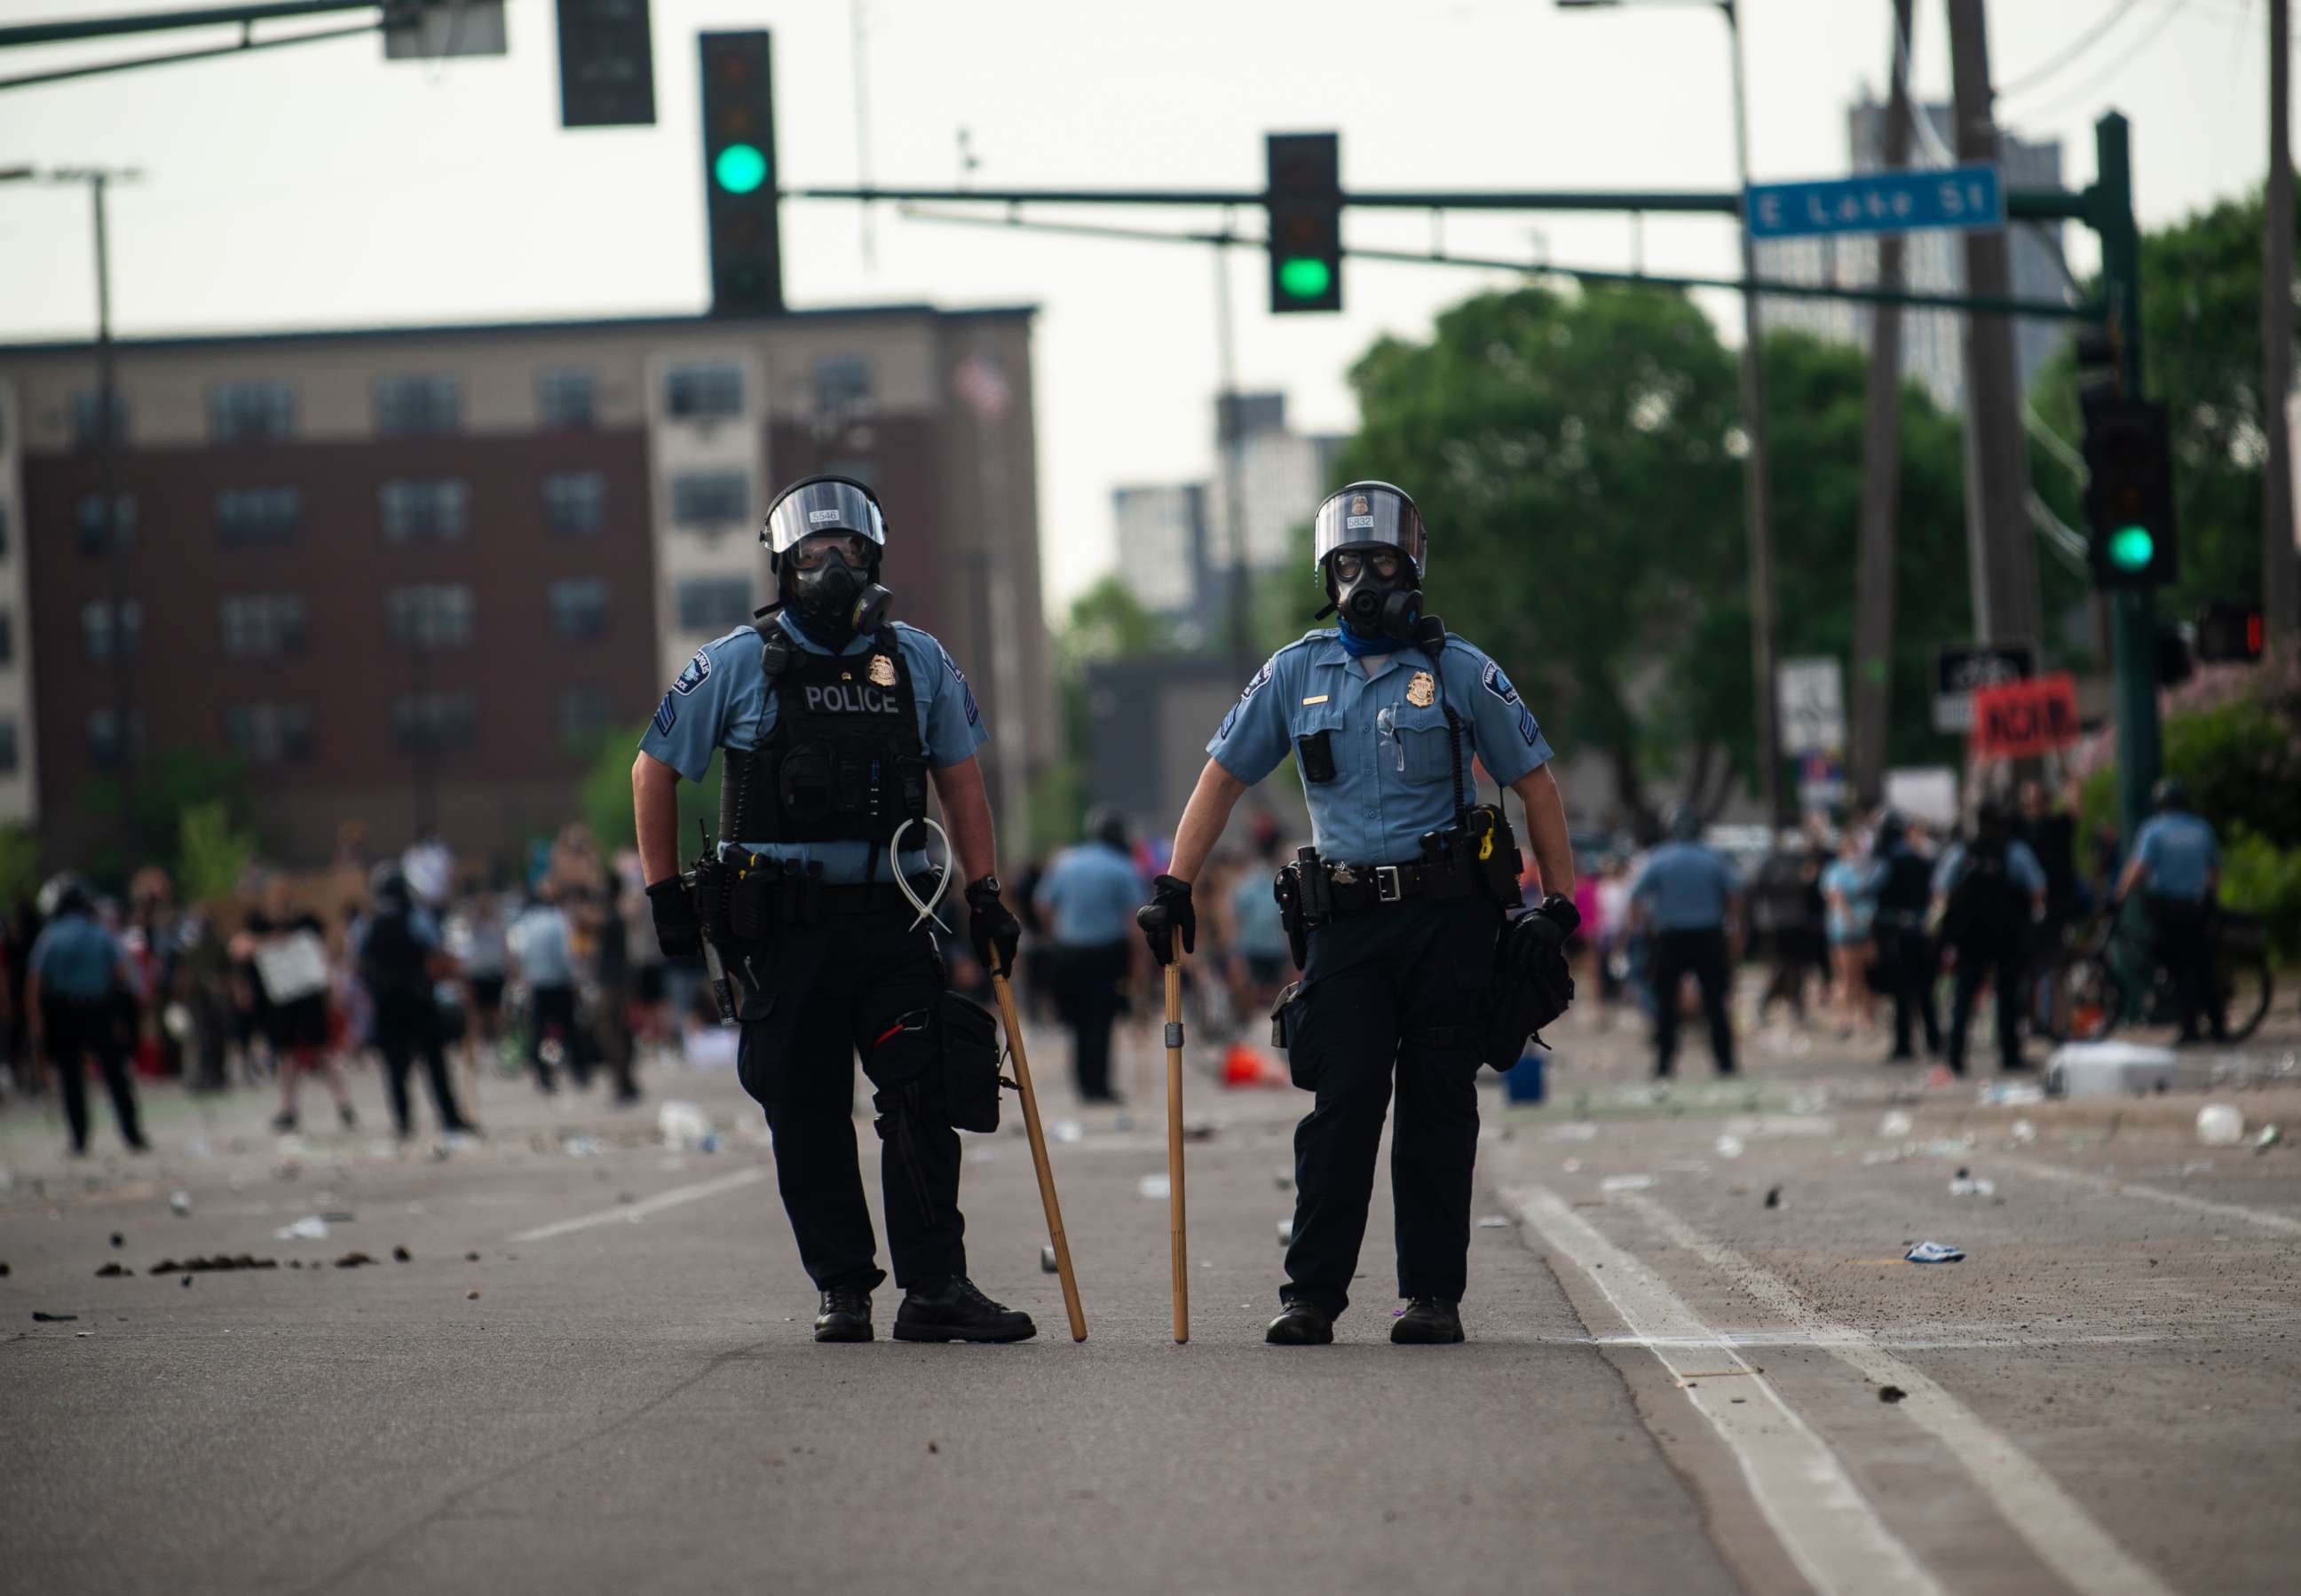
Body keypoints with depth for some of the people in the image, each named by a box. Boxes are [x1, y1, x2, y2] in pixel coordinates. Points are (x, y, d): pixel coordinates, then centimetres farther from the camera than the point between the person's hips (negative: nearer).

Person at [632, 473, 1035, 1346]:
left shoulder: (919, 661, 9)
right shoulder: (734, 666, 2)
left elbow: (961, 782, 16)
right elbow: (654, 773, 8)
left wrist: (985, 894, 9)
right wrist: (666, 895, 4)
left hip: (893, 917, 2)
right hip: (785, 922, -1)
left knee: (926, 1094, -8)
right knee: (807, 1112, 2)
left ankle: (935, 1286, -8)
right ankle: (843, 1290, 11)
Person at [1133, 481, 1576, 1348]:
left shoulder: (1462, 672, 4)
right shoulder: (1296, 674, 10)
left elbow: (1535, 782, 7)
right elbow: (1223, 777, 14)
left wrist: (1559, 903, 2)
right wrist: (1173, 887, 6)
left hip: (1449, 917, -1)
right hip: (1345, 917, 1)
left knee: (1438, 1110, 0)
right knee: (1343, 1102, -8)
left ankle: (1434, 1292, 6)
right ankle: (1311, 1292, -5)